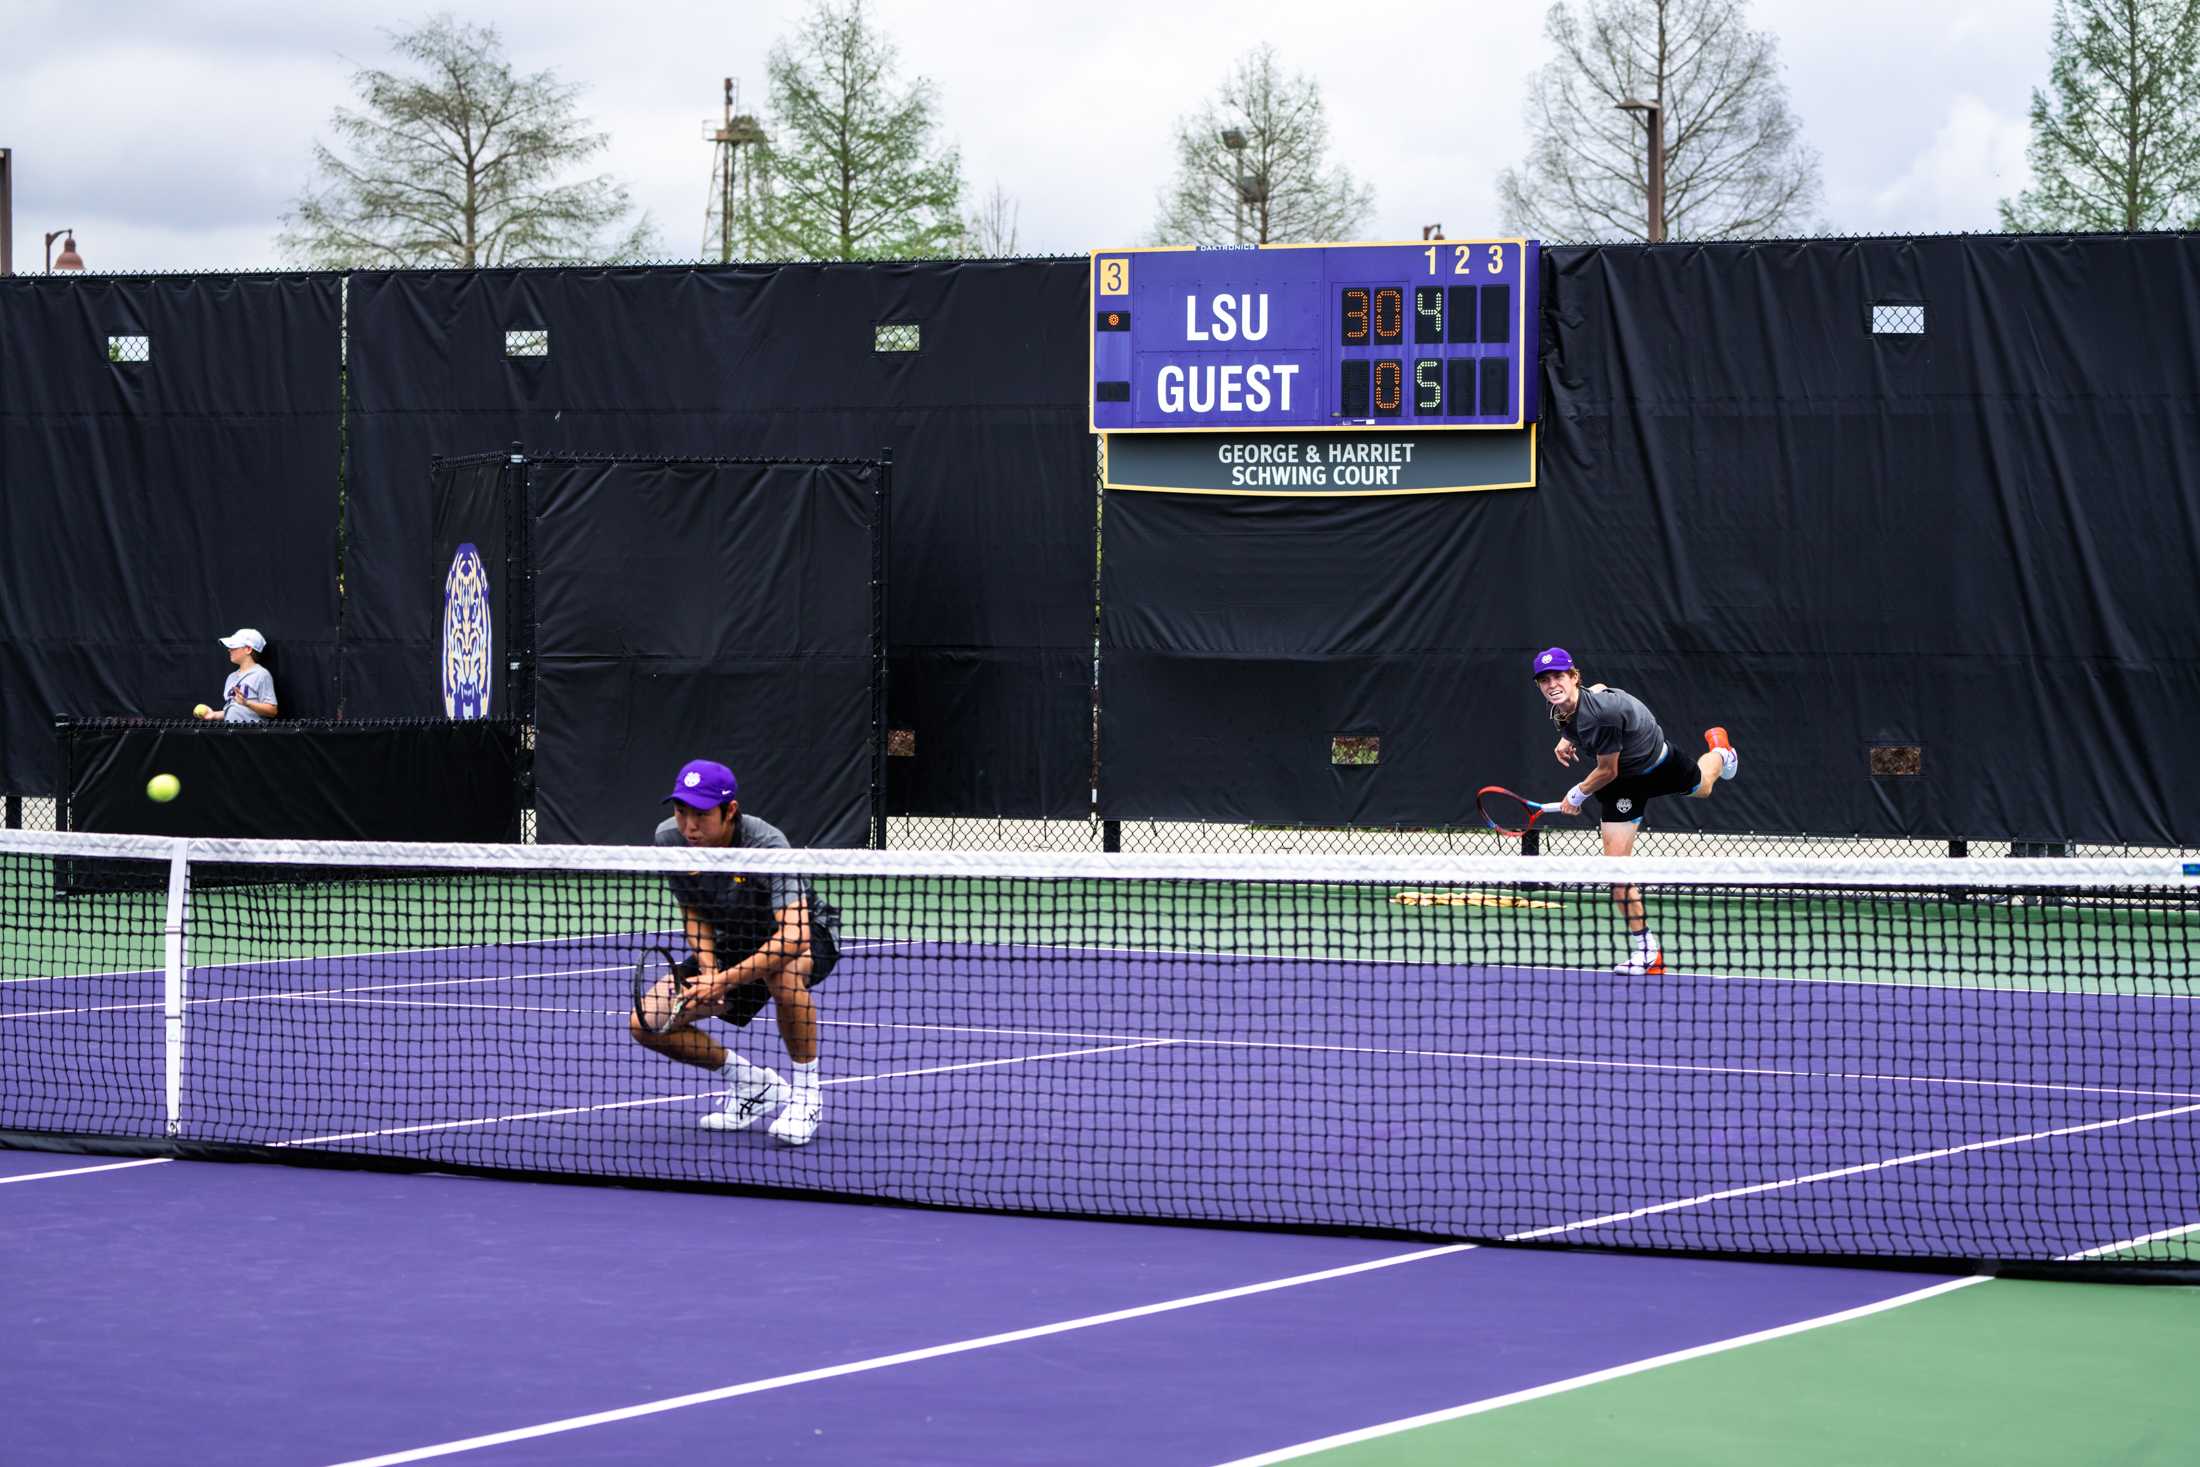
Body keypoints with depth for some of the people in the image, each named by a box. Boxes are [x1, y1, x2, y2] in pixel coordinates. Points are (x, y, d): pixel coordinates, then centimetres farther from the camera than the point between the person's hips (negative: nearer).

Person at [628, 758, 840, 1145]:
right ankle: (750, 1082, 10)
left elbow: (794, 935, -43)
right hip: (733, 943, 5)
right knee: (647, 1023, -11)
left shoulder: (766, 845, -34)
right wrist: (708, 970, -21)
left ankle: (806, 1091, -20)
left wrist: (725, 980, -47)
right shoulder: (670, 839, -17)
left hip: (809, 932, -5)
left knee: (783, 969, -42)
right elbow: (694, 913, -3)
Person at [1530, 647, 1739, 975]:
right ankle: (1645, 948, 2)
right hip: (1623, 786, 5)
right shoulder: (1560, 708, -19)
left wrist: (1577, 795, -14)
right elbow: (1599, 688, 7)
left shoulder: (1600, 715, -42)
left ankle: (1719, 754, 70)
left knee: (1702, 787, 31)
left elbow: (1607, 771, -28)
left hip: (1659, 761, -5)